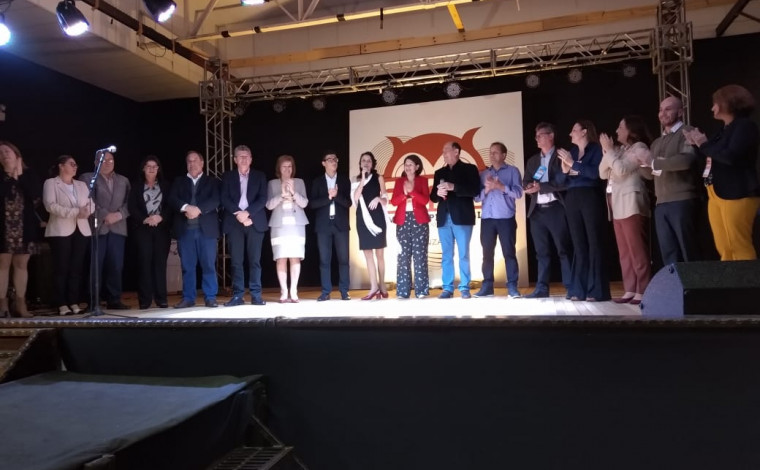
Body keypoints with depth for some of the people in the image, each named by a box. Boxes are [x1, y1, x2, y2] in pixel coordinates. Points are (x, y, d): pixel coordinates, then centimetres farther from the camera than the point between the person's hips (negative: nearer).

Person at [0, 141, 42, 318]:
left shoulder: (29, 175, 7)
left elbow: (36, 196, -9)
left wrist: (20, 176, -5)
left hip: (25, 227, 1)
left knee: (21, 264, 5)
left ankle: (20, 304, 9)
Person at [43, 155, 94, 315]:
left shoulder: (82, 185, 20)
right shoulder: (51, 183, 5)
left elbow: (92, 204, 9)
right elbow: (50, 205, -10)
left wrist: (86, 211, -14)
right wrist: (75, 212, -17)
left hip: (81, 230, 4)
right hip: (61, 231, -4)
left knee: (76, 268, 2)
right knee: (61, 268, -5)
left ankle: (74, 302, 5)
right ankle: (62, 304, -3)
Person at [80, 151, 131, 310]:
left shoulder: (123, 181, 19)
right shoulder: (87, 178, 8)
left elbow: (129, 203, 9)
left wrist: (119, 214, -9)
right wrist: (105, 215, -12)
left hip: (118, 228, 3)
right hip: (96, 228, -3)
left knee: (116, 266, 2)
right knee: (95, 266, -4)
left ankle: (114, 300, 8)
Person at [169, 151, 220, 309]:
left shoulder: (212, 181, 12)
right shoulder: (179, 182, 18)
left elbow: (215, 200, -4)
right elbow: (172, 199, 2)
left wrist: (198, 209, -18)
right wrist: (186, 207, -17)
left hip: (206, 228, -2)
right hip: (185, 229, 2)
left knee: (209, 265, -1)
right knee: (187, 266, 4)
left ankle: (210, 298, 4)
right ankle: (188, 298, 10)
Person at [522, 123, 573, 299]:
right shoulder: (532, 160, 19)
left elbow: (564, 182, -11)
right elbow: (525, 183, 13)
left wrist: (541, 186, -13)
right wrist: (530, 187, -9)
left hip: (556, 209, -5)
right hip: (537, 210, 6)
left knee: (564, 249, -4)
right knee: (542, 252, 8)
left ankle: (571, 288, 1)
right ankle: (541, 288, 12)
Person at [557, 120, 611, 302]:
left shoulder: (596, 149, 2)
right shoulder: (570, 152, 17)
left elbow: (596, 173, -14)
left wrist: (574, 164, -11)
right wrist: (565, 171, -7)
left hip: (590, 198, -5)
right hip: (572, 200, 5)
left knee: (594, 243, -5)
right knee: (578, 245, 5)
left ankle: (596, 291, -3)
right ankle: (579, 290, 7)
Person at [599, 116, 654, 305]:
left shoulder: (639, 148, -3)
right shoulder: (620, 150, 18)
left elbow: (621, 170, -15)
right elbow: (603, 174, 14)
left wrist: (609, 150, -6)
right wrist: (607, 152, 3)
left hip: (631, 204, -8)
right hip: (618, 206, 8)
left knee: (637, 250, -8)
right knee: (624, 252, 7)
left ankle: (643, 291, -6)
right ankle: (630, 290, 10)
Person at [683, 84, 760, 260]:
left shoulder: (745, 126, -5)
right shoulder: (724, 130, 19)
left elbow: (730, 156, -20)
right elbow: (711, 159, 20)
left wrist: (705, 145, -7)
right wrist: (697, 145, 8)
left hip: (735, 194, -8)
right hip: (716, 195, 8)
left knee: (740, 248, -10)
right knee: (725, 251, 6)